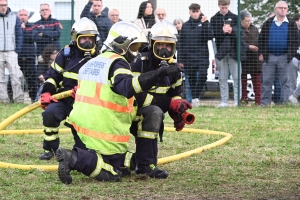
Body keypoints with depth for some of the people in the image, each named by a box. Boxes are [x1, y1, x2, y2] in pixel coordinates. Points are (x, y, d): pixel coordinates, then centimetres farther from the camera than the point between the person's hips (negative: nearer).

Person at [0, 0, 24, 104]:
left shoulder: (14, 18, 7)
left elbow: (19, 35, 8)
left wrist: (17, 50, -1)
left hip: (11, 51, -1)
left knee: (15, 75, -8)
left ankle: (18, 98, -8)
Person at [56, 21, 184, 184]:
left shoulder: (92, 62, 18)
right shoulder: (117, 63, -10)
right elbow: (127, 87, -31)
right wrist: (159, 74, -39)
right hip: (105, 130, -9)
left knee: (129, 161, 19)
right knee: (112, 174, -6)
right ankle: (74, 159, -23)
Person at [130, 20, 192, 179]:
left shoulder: (173, 68, 5)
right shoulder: (140, 63, -19)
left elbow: (175, 94, 16)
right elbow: (136, 96, -27)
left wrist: (178, 113, -6)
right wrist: (169, 103, -31)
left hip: (150, 114, 8)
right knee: (154, 112, -35)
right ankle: (145, 164, -35)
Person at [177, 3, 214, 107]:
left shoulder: (205, 23, 6)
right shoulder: (185, 26, 10)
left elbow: (210, 36, -8)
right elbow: (181, 43, 10)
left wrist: (205, 24, -16)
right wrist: (180, 59, 5)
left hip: (202, 56, -2)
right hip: (189, 58, 2)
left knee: (202, 76, -18)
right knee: (190, 80, 4)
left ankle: (196, 96, -8)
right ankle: (191, 100, 10)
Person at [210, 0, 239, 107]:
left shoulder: (235, 18, 7)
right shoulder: (214, 19, 8)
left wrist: (232, 30, -17)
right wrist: (222, 31, -17)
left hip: (234, 51, -1)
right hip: (221, 52, 1)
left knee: (236, 77, -3)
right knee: (222, 79, 4)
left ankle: (237, 100, -1)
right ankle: (224, 101, 8)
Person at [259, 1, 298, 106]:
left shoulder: (291, 24, 5)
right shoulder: (268, 23, 7)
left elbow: (295, 41, 4)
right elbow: (261, 39, 9)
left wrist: (291, 55, -4)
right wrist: (261, 53, 1)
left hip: (285, 57, -1)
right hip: (269, 57, 1)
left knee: (286, 82, 1)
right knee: (266, 82, 4)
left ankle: (285, 103, 6)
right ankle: (264, 103, 9)